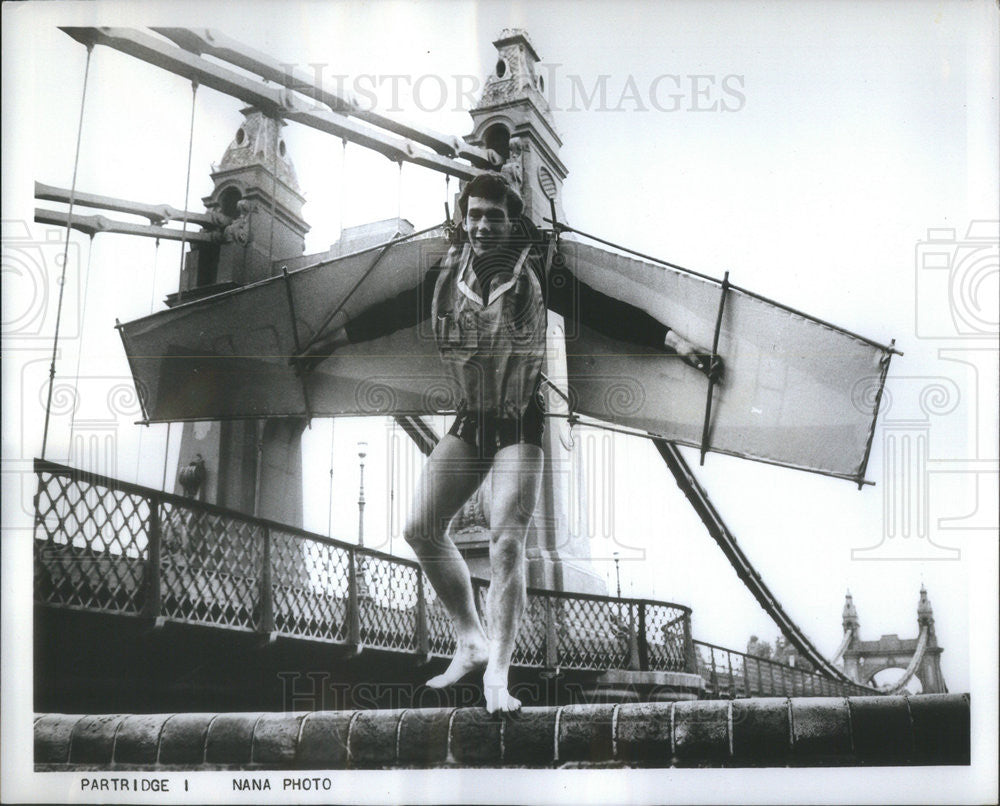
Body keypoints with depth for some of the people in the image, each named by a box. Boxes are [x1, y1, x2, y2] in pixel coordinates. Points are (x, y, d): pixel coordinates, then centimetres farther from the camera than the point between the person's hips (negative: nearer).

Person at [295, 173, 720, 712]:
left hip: (521, 427, -5)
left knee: (506, 541, -16)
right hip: (469, 424, 5)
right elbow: (392, 313, 15)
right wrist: (325, 345, 24)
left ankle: (497, 674, -12)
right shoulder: (447, 275, 2)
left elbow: (605, 313, -12)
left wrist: (683, 347, -16)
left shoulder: (536, 274, -10)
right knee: (421, 529, 2)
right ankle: (471, 643, 17)